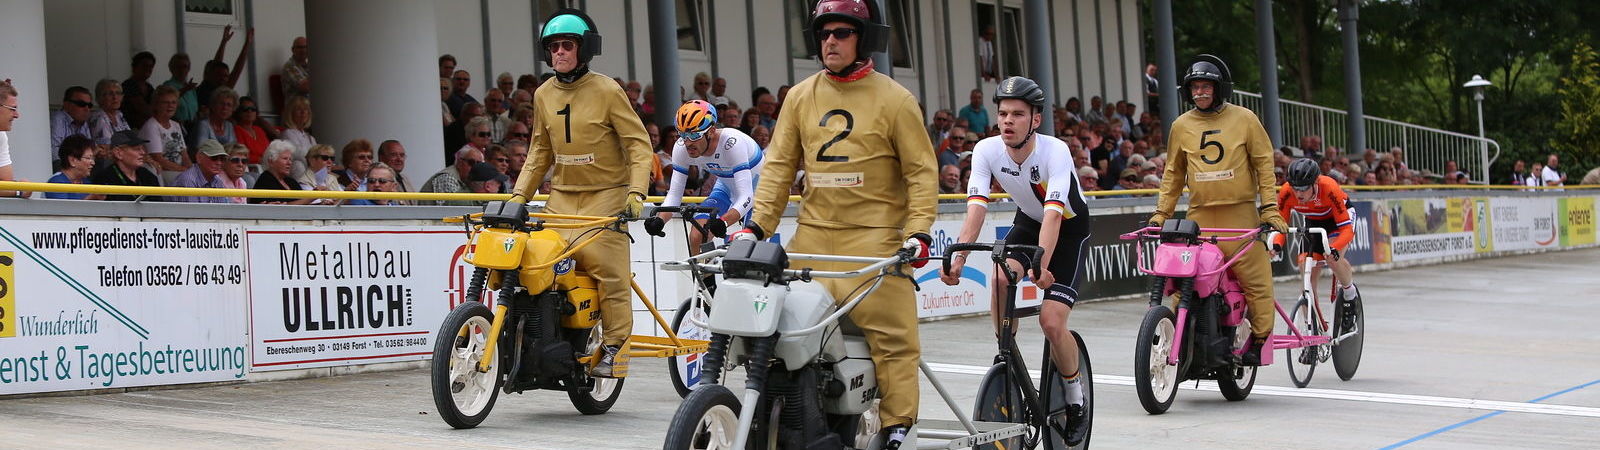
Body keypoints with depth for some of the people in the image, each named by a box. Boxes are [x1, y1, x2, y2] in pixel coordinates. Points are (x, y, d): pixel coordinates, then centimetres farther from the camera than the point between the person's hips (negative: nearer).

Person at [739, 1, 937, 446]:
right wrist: (756, 225, 2)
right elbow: (779, 165, 12)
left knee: (892, 334, -8)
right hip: (813, 236, 4)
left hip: (874, 238, -4)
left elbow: (922, 171, 0)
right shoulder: (801, 97, 12)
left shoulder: (894, 99, 0)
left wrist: (919, 231, -12)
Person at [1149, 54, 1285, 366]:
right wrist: (1160, 214, 13)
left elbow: (1264, 164, 5)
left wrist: (1270, 209, -2)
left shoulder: (1244, 119, 5)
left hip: (1240, 215, -2)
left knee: (1256, 280, -6)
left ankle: (1259, 340, 3)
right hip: (1199, 216, 2)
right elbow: (1173, 174, 19)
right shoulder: (1181, 126, 12)